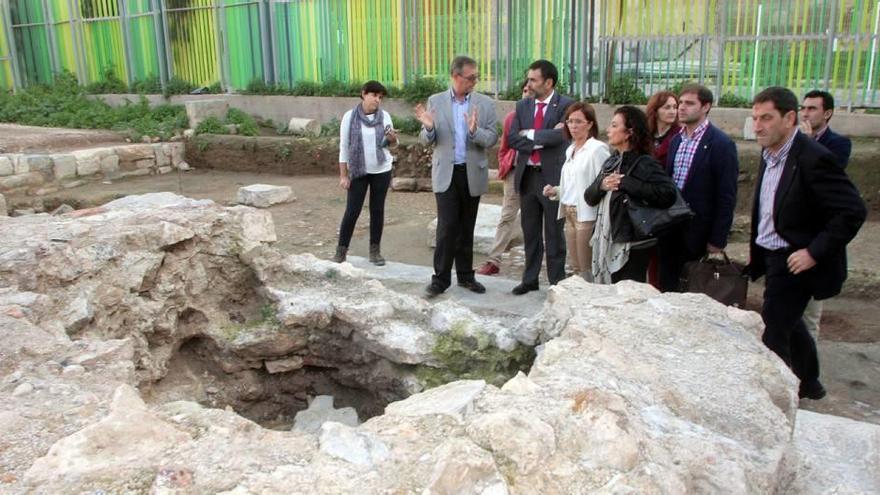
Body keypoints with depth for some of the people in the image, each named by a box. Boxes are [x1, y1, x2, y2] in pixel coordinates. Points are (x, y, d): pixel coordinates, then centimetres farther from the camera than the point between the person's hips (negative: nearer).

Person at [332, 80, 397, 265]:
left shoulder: (384, 116, 0)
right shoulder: (350, 116, -6)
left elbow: (392, 143, 9)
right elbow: (344, 147, -4)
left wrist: (392, 138, -15)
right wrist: (343, 175, -7)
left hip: (382, 170, 2)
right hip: (358, 171, -2)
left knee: (377, 210, 7)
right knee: (352, 211, -3)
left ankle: (375, 250, 16)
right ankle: (341, 249, 8)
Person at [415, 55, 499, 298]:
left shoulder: (485, 103, 1)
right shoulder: (435, 101, 1)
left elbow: (492, 139, -4)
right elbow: (426, 140, 3)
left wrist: (475, 131, -24)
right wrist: (428, 127, -19)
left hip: (473, 174, 2)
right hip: (446, 173, -1)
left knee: (467, 228, 11)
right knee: (447, 227, -6)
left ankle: (465, 275, 23)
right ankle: (441, 278, 3)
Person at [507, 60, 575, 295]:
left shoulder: (566, 105, -6)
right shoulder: (523, 105, 9)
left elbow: (559, 135, -21)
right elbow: (511, 138, 0)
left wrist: (530, 134, -10)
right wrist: (539, 142, -13)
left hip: (552, 176, -5)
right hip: (527, 175, 5)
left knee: (554, 233, 5)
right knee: (530, 231, 14)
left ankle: (557, 281, 16)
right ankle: (530, 279, 26)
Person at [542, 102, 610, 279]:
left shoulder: (597, 148, -11)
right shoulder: (571, 149, 15)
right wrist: (555, 191, 5)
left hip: (587, 215, -8)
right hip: (569, 213, 8)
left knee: (586, 269, -1)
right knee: (575, 267, 13)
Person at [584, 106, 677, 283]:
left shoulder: (644, 163, -12)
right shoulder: (611, 162, 11)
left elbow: (668, 194, -27)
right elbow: (589, 197, 11)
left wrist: (626, 183, -22)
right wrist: (601, 185, -11)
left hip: (629, 247, -7)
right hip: (605, 242, 7)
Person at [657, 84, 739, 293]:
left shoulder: (721, 144, -10)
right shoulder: (676, 140, 11)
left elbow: (726, 197, -11)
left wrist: (718, 239, -13)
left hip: (696, 233, -6)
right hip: (670, 229, 6)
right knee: (667, 288, 11)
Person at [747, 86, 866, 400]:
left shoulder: (813, 158, -21)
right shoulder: (770, 155, 5)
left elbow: (853, 210, -23)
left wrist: (815, 252, -23)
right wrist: (756, 247, 11)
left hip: (796, 262, -9)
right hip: (773, 256, 9)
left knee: (772, 334, -5)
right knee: (789, 324, 23)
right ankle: (808, 384, 44)